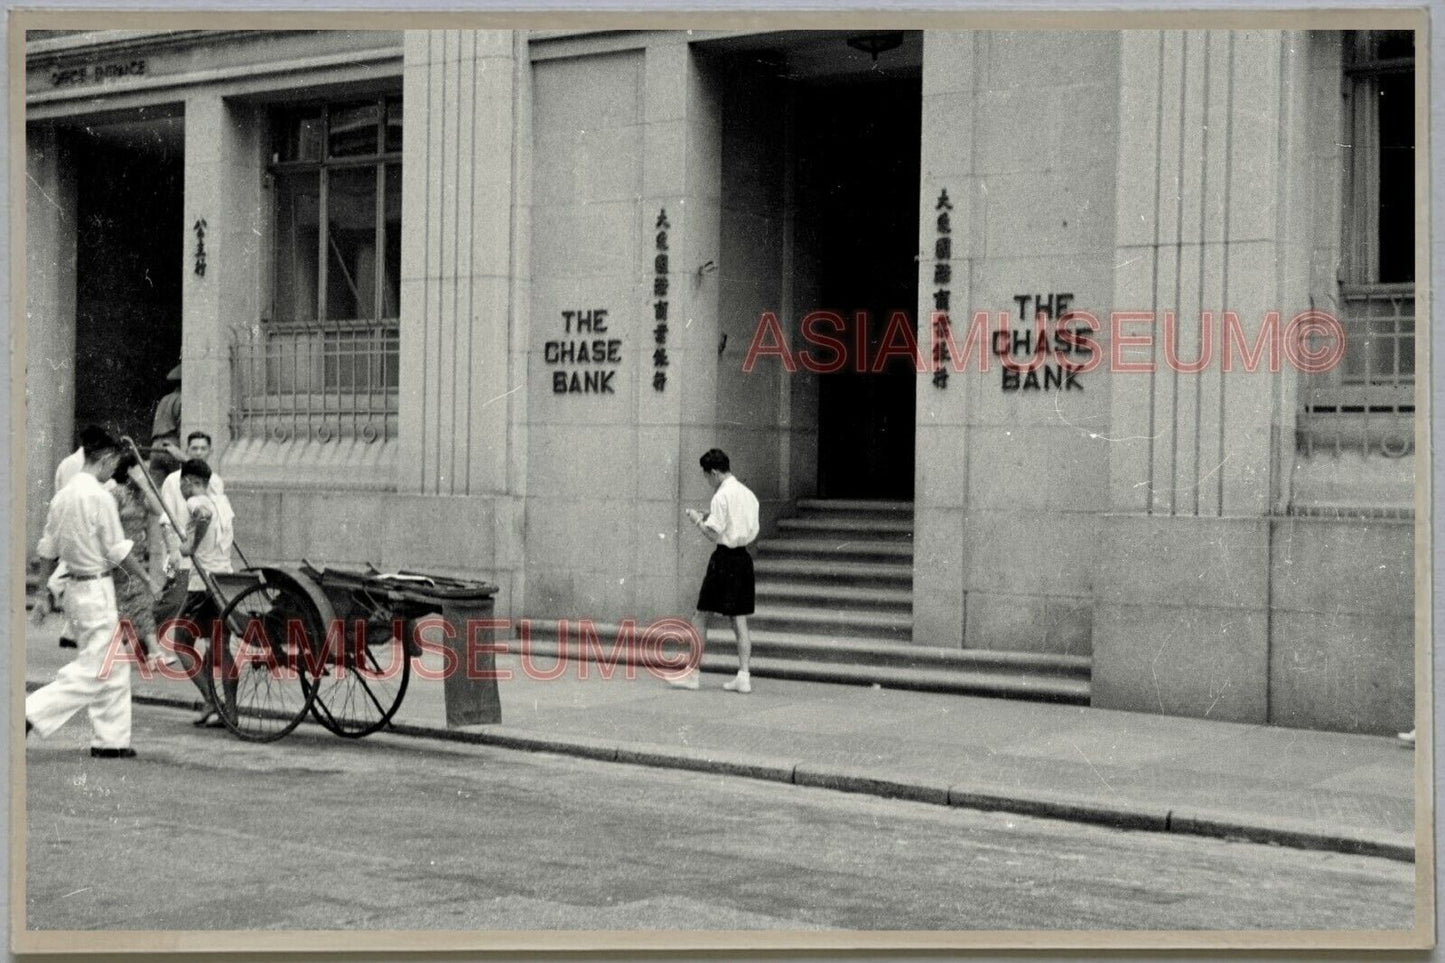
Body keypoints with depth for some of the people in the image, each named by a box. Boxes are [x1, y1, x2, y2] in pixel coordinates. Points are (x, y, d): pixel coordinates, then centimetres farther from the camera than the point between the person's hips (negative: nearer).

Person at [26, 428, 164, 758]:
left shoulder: (62, 496, 7)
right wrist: (148, 581, -1)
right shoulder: (100, 497, -16)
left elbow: (47, 550, 10)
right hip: (97, 590, -9)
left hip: (74, 586, 9)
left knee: (115, 668, 14)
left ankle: (112, 740, 17)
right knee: (92, 671, -4)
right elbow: (119, 552, -13)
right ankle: (31, 713, -12)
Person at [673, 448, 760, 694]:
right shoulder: (748, 494, 11)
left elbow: (714, 533, -16)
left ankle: (692, 674, 5)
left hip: (724, 558, -7)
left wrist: (698, 520, 2)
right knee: (740, 620, 7)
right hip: (744, 557, 7)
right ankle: (743, 676, 2)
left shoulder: (722, 496, -13)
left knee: (701, 617, 2)